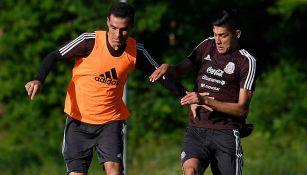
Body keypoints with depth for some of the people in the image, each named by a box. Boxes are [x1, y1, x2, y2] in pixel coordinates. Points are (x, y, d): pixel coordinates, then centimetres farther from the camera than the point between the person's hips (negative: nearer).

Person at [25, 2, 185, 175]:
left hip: (111, 120, 2)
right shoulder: (90, 41, -16)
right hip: (79, 119, -1)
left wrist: (185, 95, -6)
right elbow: (55, 56, -9)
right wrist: (39, 80, -25)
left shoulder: (136, 51, -6)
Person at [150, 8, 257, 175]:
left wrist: (205, 100, -18)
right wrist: (168, 68, -7)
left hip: (225, 134, -3)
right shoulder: (207, 45, 11)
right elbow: (179, 70, 18)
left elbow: (242, 108, -8)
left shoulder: (246, 61, -3)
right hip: (195, 130, 3)